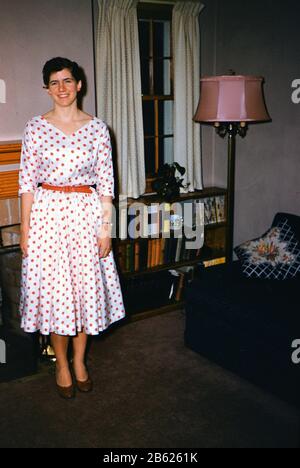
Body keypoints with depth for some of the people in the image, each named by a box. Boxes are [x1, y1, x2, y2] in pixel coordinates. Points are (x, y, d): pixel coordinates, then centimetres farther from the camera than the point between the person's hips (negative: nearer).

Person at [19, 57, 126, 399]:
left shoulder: (97, 128, 2)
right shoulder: (36, 128, 0)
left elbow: (105, 181, 1)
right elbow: (27, 181, 0)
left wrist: (106, 226, -4)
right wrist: (25, 229, -4)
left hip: (86, 214, 1)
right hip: (47, 214, -1)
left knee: (87, 285, 7)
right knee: (53, 287, 5)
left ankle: (79, 361, 28)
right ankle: (61, 364, 24)